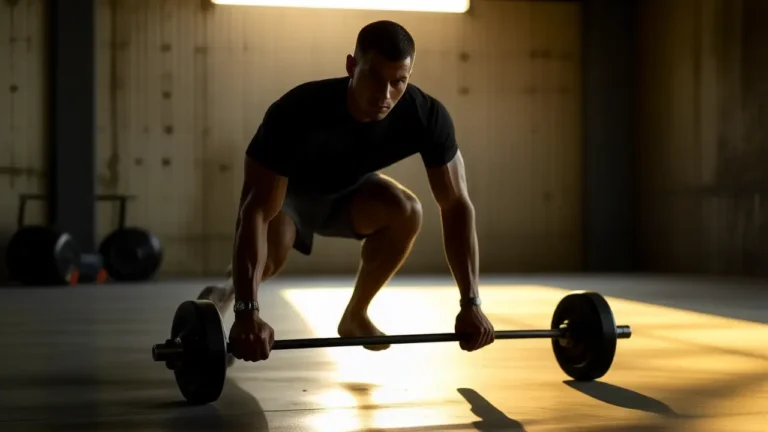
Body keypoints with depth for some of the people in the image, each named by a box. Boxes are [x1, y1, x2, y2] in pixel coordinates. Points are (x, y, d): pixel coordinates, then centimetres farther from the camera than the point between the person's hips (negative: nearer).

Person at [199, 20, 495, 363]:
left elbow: (457, 204, -24)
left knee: (406, 212, -27)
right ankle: (229, 295, 3)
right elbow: (255, 212, -42)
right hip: (287, 190, -3)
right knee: (271, 250, -35)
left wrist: (470, 303, -30)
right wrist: (247, 313, -50)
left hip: (348, 188, 4)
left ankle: (355, 315, -3)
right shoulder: (299, 112, -41)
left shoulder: (427, 116, -30)